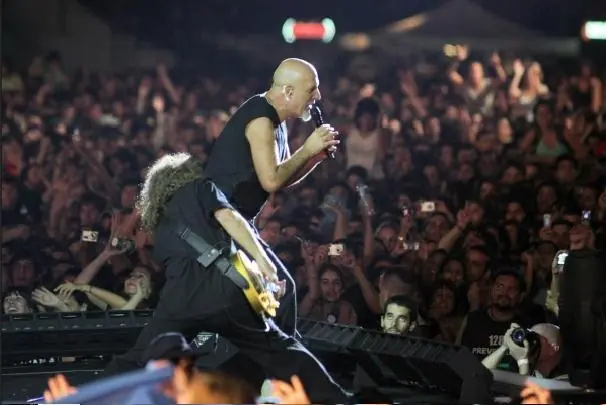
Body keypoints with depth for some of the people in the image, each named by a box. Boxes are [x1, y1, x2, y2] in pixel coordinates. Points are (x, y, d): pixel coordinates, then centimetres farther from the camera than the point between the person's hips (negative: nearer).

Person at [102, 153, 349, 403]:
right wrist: (262, 260, -3)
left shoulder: (160, 227, 33)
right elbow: (228, 218, 1)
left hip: (181, 296, 2)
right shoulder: (200, 188, 21)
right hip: (222, 288, -2)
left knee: (137, 363, 8)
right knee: (281, 351, 15)